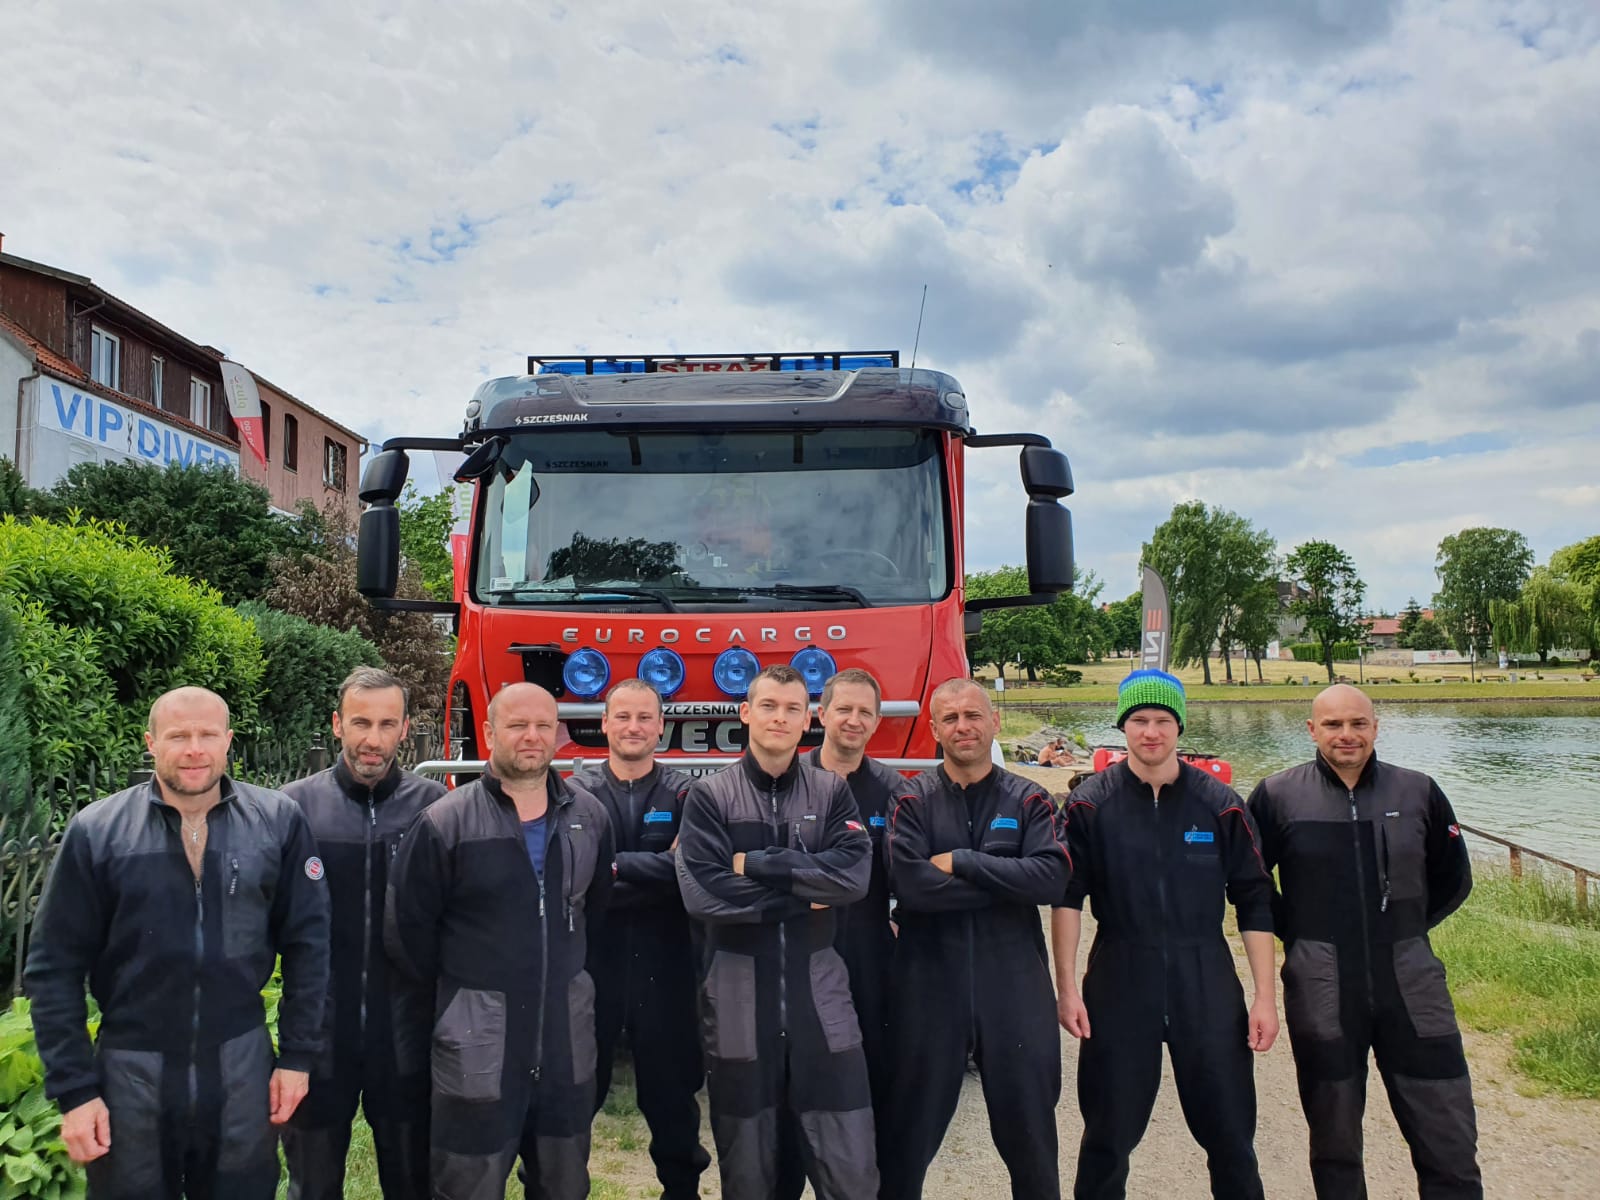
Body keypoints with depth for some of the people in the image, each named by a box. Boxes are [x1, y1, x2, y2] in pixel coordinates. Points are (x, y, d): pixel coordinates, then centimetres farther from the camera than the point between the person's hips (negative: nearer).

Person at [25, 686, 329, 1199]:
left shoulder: (278, 821, -7)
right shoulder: (96, 831, -8)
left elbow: (307, 942, -1)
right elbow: (54, 968, -3)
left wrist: (298, 1055, 0)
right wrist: (73, 1088, -5)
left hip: (243, 1067, 1)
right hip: (131, 1074, 0)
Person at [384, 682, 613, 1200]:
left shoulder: (589, 816, 3)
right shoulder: (445, 823, -10)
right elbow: (405, 928, -5)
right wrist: (457, 995, 6)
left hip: (567, 1033, 4)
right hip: (477, 1043, -3)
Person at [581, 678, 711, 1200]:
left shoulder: (685, 795, 1)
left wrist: (616, 867, -17)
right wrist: (652, 876, -20)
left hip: (664, 965, 1)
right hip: (593, 960, 0)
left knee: (670, 1088, 14)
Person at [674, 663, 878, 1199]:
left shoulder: (831, 793, 4)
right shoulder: (709, 795, -2)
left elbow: (853, 876, -11)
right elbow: (702, 894, -15)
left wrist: (756, 864, -14)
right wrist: (806, 891, -12)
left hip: (818, 987, 1)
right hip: (738, 992, -1)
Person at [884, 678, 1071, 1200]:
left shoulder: (1029, 800, 2)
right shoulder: (912, 800, -2)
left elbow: (1053, 877, -14)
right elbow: (910, 884, -18)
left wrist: (961, 862, -16)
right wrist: (1010, 882, -15)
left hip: (1015, 988, 1)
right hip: (929, 987, -1)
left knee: (1029, 1130, 15)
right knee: (911, 1130, 13)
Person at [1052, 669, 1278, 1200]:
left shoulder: (1219, 803, 0)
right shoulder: (1091, 804, -3)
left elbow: (1255, 903, 3)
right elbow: (1067, 897, -3)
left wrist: (1266, 997, 0)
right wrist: (1067, 987, -8)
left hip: (1207, 984, 1)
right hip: (1119, 983, -1)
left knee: (1231, 1133, 9)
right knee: (1108, 1136, 9)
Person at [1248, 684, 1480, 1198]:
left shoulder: (1418, 791, 2)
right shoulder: (1278, 795, -3)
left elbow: (1453, 879, 15)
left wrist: (1401, 931, 10)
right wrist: (1297, 934, 5)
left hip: (1410, 985, 1)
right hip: (1322, 993, -1)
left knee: (1451, 1147, 5)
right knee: (1335, 1146, 12)